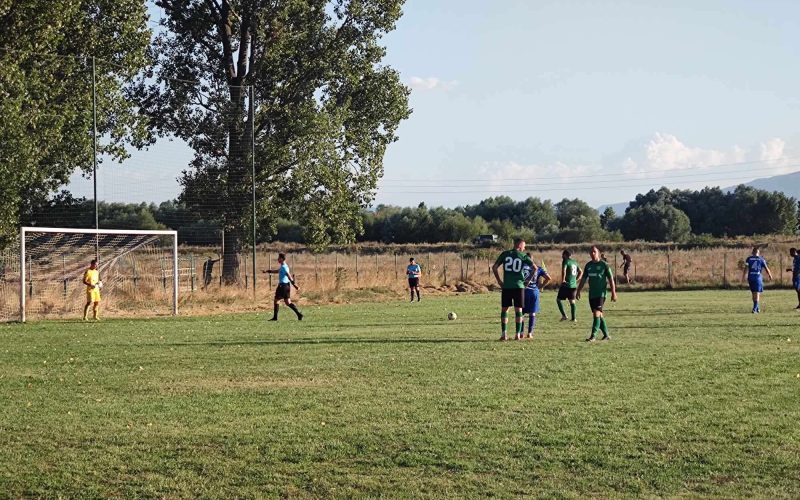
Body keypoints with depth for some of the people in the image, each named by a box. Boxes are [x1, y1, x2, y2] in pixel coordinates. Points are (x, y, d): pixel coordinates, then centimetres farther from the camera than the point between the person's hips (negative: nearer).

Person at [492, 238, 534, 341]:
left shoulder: (505, 254, 5)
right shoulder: (523, 256, 0)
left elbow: (494, 267, 1)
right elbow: (534, 268, -8)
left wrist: (499, 281, 8)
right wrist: (529, 280, 2)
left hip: (506, 286, 1)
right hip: (519, 286, -1)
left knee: (504, 310, 8)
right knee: (518, 310, 5)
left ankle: (504, 334, 2)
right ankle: (518, 334, 2)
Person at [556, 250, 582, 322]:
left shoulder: (566, 261, -8)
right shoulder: (575, 262, 14)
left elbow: (563, 270, -25)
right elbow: (580, 272, 20)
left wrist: (563, 280, -16)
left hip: (566, 284, -7)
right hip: (573, 285, 7)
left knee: (558, 299, 4)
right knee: (572, 301, 12)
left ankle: (564, 315, -6)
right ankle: (573, 318, 8)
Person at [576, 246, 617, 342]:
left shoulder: (604, 264, -5)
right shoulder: (588, 265, 10)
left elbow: (611, 279, -4)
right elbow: (583, 279, 17)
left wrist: (613, 293, -8)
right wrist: (578, 291, 12)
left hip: (601, 293, -6)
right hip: (592, 294, 6)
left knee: (597, 313, -16)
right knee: (599, 315, 10)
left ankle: (593, 336, -18)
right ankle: (606, 335, 21)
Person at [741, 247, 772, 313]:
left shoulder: (748, 259, 4)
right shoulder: (761, 259, 2)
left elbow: (745, 268, -4)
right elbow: (766, 269, 5)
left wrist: (743, 277, -3)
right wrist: (770, 276, 20)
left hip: (750, 277, 2)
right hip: (758, 277, -2)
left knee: (754, 293, 15)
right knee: (757, 294, 0)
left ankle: (757, 308, 23)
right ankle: (755, 309, -10)